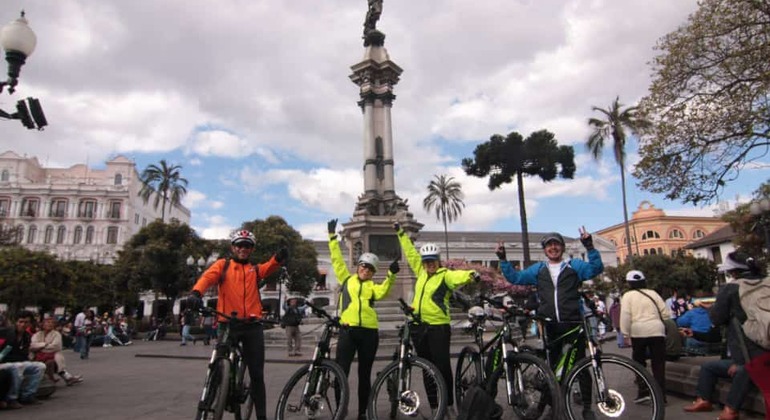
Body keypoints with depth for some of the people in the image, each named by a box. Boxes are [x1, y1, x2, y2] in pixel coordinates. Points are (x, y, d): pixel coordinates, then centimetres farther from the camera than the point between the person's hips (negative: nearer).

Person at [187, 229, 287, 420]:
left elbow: (269, 267, -6)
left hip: (252, 326, 2)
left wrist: (279, 258, -31)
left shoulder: (255, 269, 17)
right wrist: (195, 293, -33)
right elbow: (207, 277, -9)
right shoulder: (223, 265, 11)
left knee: (257, 374, 5)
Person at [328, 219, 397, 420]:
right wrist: (333, 236, 4)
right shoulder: (347, 279, 13)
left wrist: (391, 275, -25)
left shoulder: (373, 286, 11)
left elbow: (382, 293, -10)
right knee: (341, 372, -6)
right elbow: (337, 260, 8)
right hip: (347, 330, -1)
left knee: (364, 374, 10)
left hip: (369, 332, 1)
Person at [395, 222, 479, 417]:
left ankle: (449, 404, 12)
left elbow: (458, 275, -26)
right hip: (419, 327, 6)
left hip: (438, 327, -6)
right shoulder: (421, 272, 12)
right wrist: (401, 233, 27)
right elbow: (410, 252, 21)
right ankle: (435, 406, 22)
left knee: (442, 367, -3)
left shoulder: (445, 275, -5)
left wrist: (471, 274, -48)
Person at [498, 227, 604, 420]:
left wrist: (589, 246, -21)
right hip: (551, 326, 3)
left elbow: (596, 268, -9)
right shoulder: (538, 269, 13)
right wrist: (503, 259, 5)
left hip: (574, 323, -2)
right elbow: (514, 277, 14)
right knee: (552, 366, 11)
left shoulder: (575, 265, 6)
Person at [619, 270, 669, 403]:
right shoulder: (653, 293, 11)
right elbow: (666, 314, 8)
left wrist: (626, 333, -5)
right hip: (657, 331, 2)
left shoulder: (628, 295, 3)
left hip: (638, 332, -2)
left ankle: (643, 392, 6)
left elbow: (625, 315, -8)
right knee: (658, 365, 7)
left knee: (639, 363, 12)